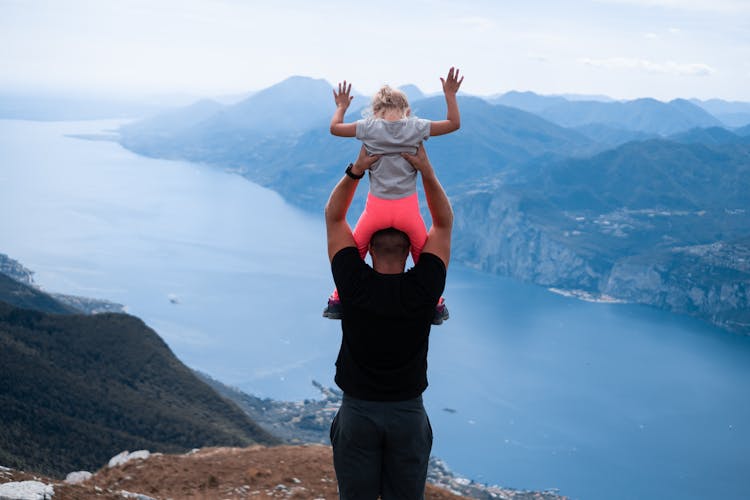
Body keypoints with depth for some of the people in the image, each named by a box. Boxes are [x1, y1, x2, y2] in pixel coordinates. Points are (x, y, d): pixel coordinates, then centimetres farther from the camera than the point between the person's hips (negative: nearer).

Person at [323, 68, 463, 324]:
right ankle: (435, 306, 29)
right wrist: (450, 94, 17)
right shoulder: (416, 127, -3)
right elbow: (454, 123, 8)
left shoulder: (369, 127, -3)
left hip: (376, 207, 0)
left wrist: (341, 107, 26)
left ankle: (338, 302, 28)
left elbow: (335, 127, 9)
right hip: (407, 208, 0)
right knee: (424, 257, 20)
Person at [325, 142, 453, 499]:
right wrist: (427, 172, -8)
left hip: (357, 410, 0)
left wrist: (356, 171, -8)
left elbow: (334, 217, -1)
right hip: (409, 412, 0)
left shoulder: (354, 284, -12)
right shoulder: (424, 289, -12)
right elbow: (444, 223, -1)